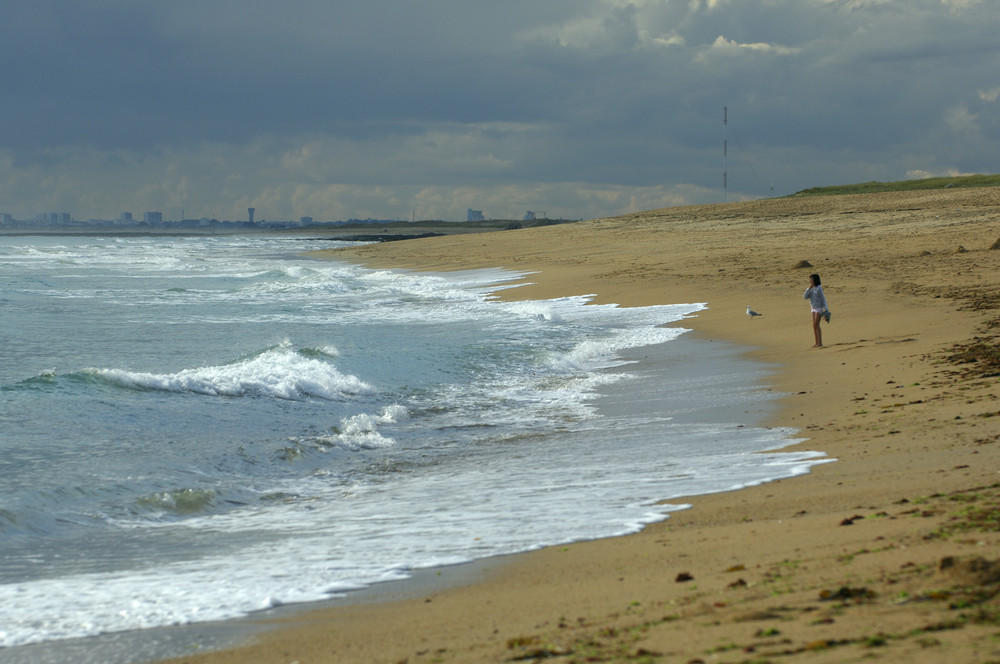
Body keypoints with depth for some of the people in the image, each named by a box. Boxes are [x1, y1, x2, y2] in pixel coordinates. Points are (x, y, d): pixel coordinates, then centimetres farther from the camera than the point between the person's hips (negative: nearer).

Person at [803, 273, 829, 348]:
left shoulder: (819, 289, -14)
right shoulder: (811, 289, 8)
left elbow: (823, 299, -12)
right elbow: (805, 297, -1)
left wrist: (825, 310, -14)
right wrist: (809, 288, -8)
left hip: (819, 308, -8)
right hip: (814, 309, 8)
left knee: (816, 325, -14)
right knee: (814, 326, 5)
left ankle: (820, 343, -12)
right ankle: (817, 343, 9)